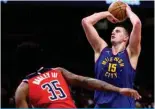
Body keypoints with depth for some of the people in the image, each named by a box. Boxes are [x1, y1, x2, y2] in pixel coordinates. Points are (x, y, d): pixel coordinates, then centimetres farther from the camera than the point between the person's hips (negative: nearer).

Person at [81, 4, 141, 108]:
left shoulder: (131, 53, 3)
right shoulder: (101, 49, 11)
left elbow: (137, 23, -12)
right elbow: (86, 21, 7)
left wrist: (128, 10, 8)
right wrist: (107, 14, 17)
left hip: (124, 104, -3)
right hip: (101, 105, 3)